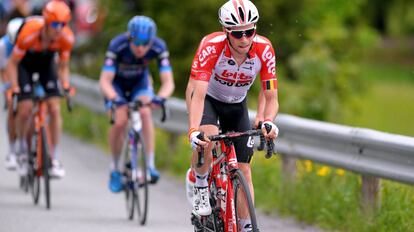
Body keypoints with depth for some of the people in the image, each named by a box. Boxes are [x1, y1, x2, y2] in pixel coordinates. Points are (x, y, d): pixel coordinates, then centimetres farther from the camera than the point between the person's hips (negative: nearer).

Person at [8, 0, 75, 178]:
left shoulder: (67, 38, -27)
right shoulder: (29, 33, -37)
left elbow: (63, 66, -9)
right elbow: (13, 63, -22)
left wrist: (66, 87, -22)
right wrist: (14, 88, -28)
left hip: (46, 63, 3)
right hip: (25, 64, -3)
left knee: (55, 109, -11)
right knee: (25, 109, -15)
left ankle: (54, 158, -4)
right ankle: (22, 149, 12)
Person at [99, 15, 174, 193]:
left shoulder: (158, 47, -30)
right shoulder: (117, 45, -36)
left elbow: (168, 82, -31)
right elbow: (105, 81, -37)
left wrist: (161, 97, -52)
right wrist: (114, 98, -57)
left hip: (140, 82, 1)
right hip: (116, 83, -1)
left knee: (145, 113, -27)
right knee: (120, 121, -22)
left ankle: (150, 164, -23)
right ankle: (115, 168, -2)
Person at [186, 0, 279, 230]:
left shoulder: (264, 49, -26)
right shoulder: (211, 46, -34)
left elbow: (271, 97, -21)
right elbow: (197, 93, -39)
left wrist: (268, 122, -42)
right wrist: (193, 131, -53)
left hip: (237, 105, 3)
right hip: (208, 99, -3)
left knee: (243, 170, -3)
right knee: (207, 138, -35)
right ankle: (200, 187, -8)